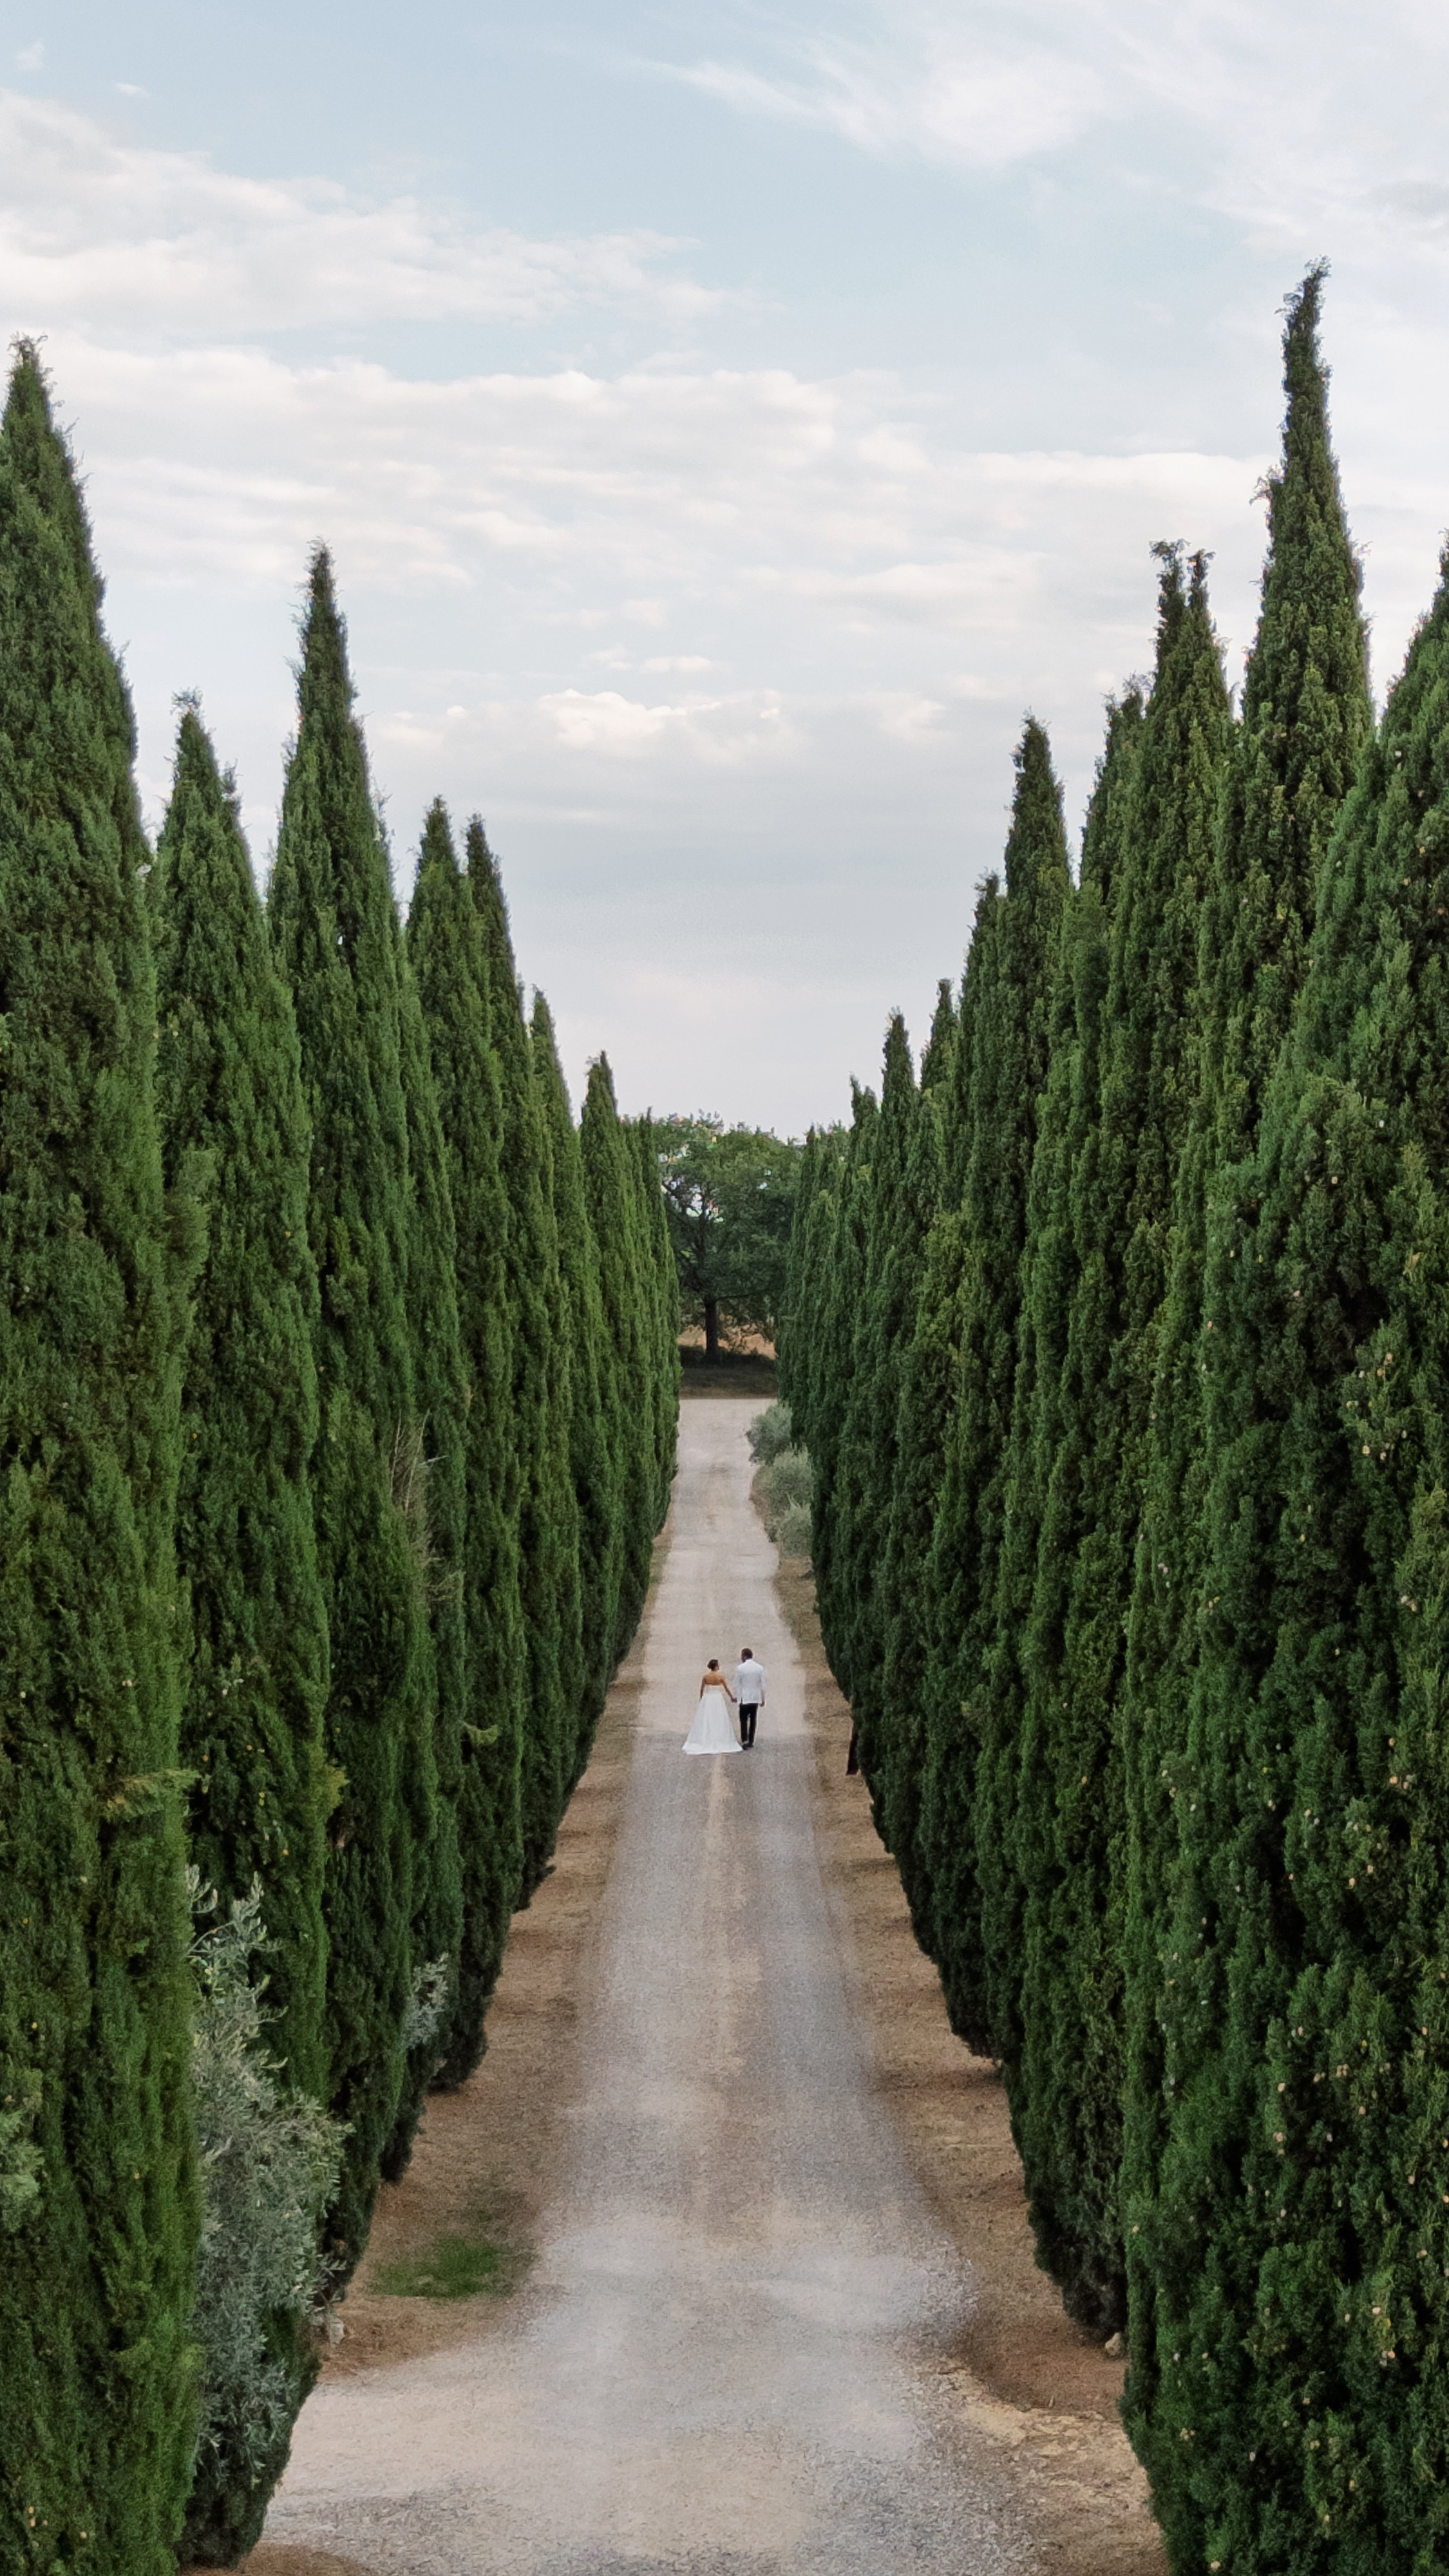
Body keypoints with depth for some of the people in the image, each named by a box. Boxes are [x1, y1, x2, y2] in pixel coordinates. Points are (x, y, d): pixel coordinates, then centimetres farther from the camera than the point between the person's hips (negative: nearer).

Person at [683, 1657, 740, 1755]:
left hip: (707, 1699, 1)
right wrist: (732, 1698, 15)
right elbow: (727, 1689, -1)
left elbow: (702, 1690, 2)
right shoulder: (720, 1676, -8)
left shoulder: (706, 1676, -4)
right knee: (719, 1721, 6)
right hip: (718, 1700, -1)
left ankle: (704, 1741, 5)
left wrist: (701, 1699, 18)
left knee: (705, 1721, 6)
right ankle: (720, 1741, 6)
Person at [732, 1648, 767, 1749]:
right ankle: (751, 1742, 15)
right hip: (756, 1698, 3)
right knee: (753, 1720, 12)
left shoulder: (740, 1668, -11)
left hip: (744, 1698, -3)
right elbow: (762, 1685, 2)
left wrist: (736, 1696, 8)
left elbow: (737, 1684, -6)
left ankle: (744, 1741, -12)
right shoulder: (760, 1668, -1)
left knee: (744, 1720, 1)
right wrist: (763, 1699, 11)